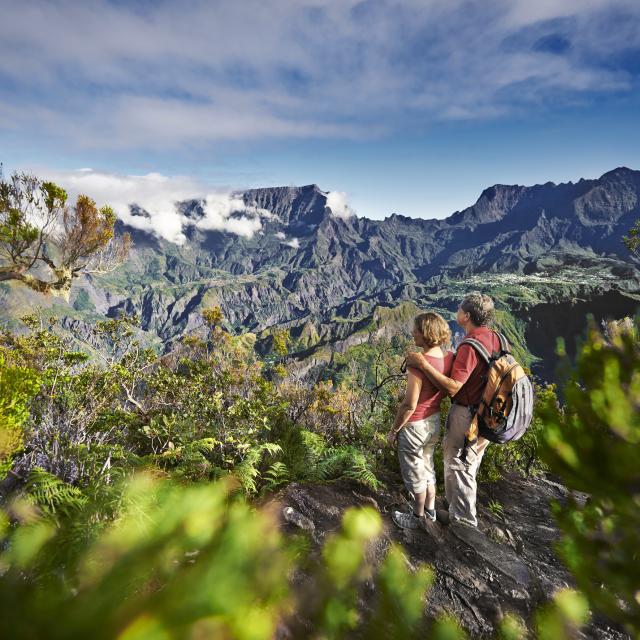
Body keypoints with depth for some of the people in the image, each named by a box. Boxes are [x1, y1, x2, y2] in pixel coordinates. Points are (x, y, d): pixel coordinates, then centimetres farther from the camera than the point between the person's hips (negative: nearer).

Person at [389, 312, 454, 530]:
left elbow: (409, 405, -25)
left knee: (414, 474, 15)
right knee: (427, 467, 26)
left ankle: (417, 518, 35)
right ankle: (430, 510, 45)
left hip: (414, 425, -7)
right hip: (434, 421, 7)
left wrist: (393, 430, -12)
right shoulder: (449, 358, -9)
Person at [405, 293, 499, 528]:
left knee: (458, 466, 9)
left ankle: (464, 520, 25)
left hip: (466, 415, -9)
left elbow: (452, 387, -30)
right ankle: (460, 510, 42)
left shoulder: (471, 345, -26)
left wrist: (423, 364, -30)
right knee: (468, 465, 24)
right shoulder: (494, 338, 2)